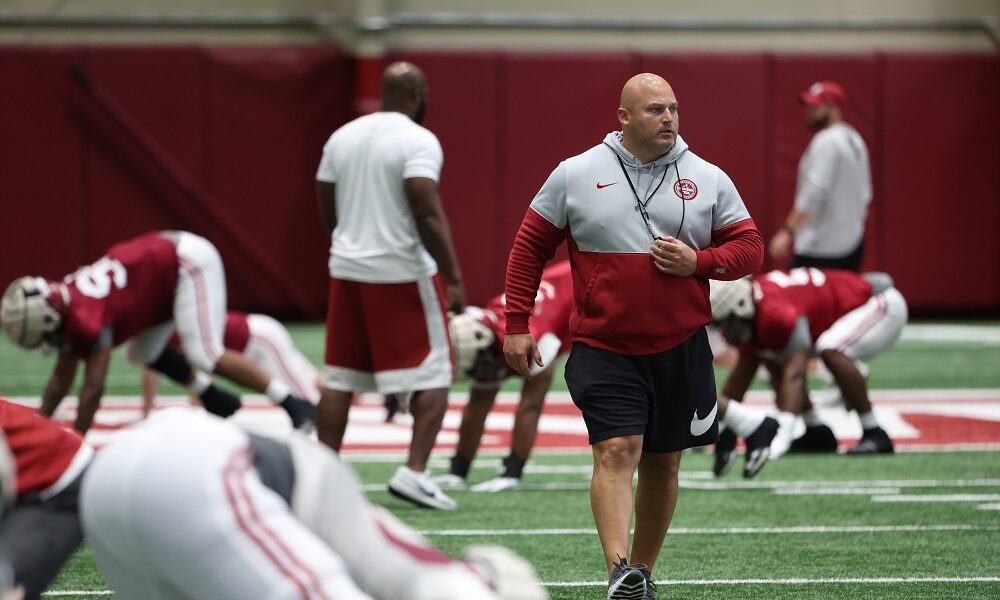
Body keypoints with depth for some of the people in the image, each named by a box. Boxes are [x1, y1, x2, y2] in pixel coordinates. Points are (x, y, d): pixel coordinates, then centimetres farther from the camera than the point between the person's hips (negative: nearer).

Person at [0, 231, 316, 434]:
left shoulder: (85, 316, -26)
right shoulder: (63, 303, 2)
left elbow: (93, 387, -25)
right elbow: (62, 377, 13)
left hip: (189, 262, -10)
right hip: (171, 258, 10)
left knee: (206, 355, -16)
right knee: (144, 354, 10)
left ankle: (293, 404, -10)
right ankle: (216, 401, 15)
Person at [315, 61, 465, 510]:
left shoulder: (342, 137, 9)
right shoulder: (418, 141, -11)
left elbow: (327, 213, 14)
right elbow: (427, 214, -19)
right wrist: (454, 278, -16)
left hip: (347, 270, 6)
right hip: (402, 273, -6)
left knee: (340, 377, 11)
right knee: (432, 376, 2)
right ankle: (414, 471, -9)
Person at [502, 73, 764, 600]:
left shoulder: (708, 179, 5)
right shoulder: (576, 175, 1)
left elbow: (750, 247, 7)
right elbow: (530, 246, 7)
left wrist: (698, 262, -12)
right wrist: (517, 325, 2)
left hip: (682, 349, 3)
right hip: (604, 350, -3)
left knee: (663, 463, 10)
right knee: (616, 451, -18)